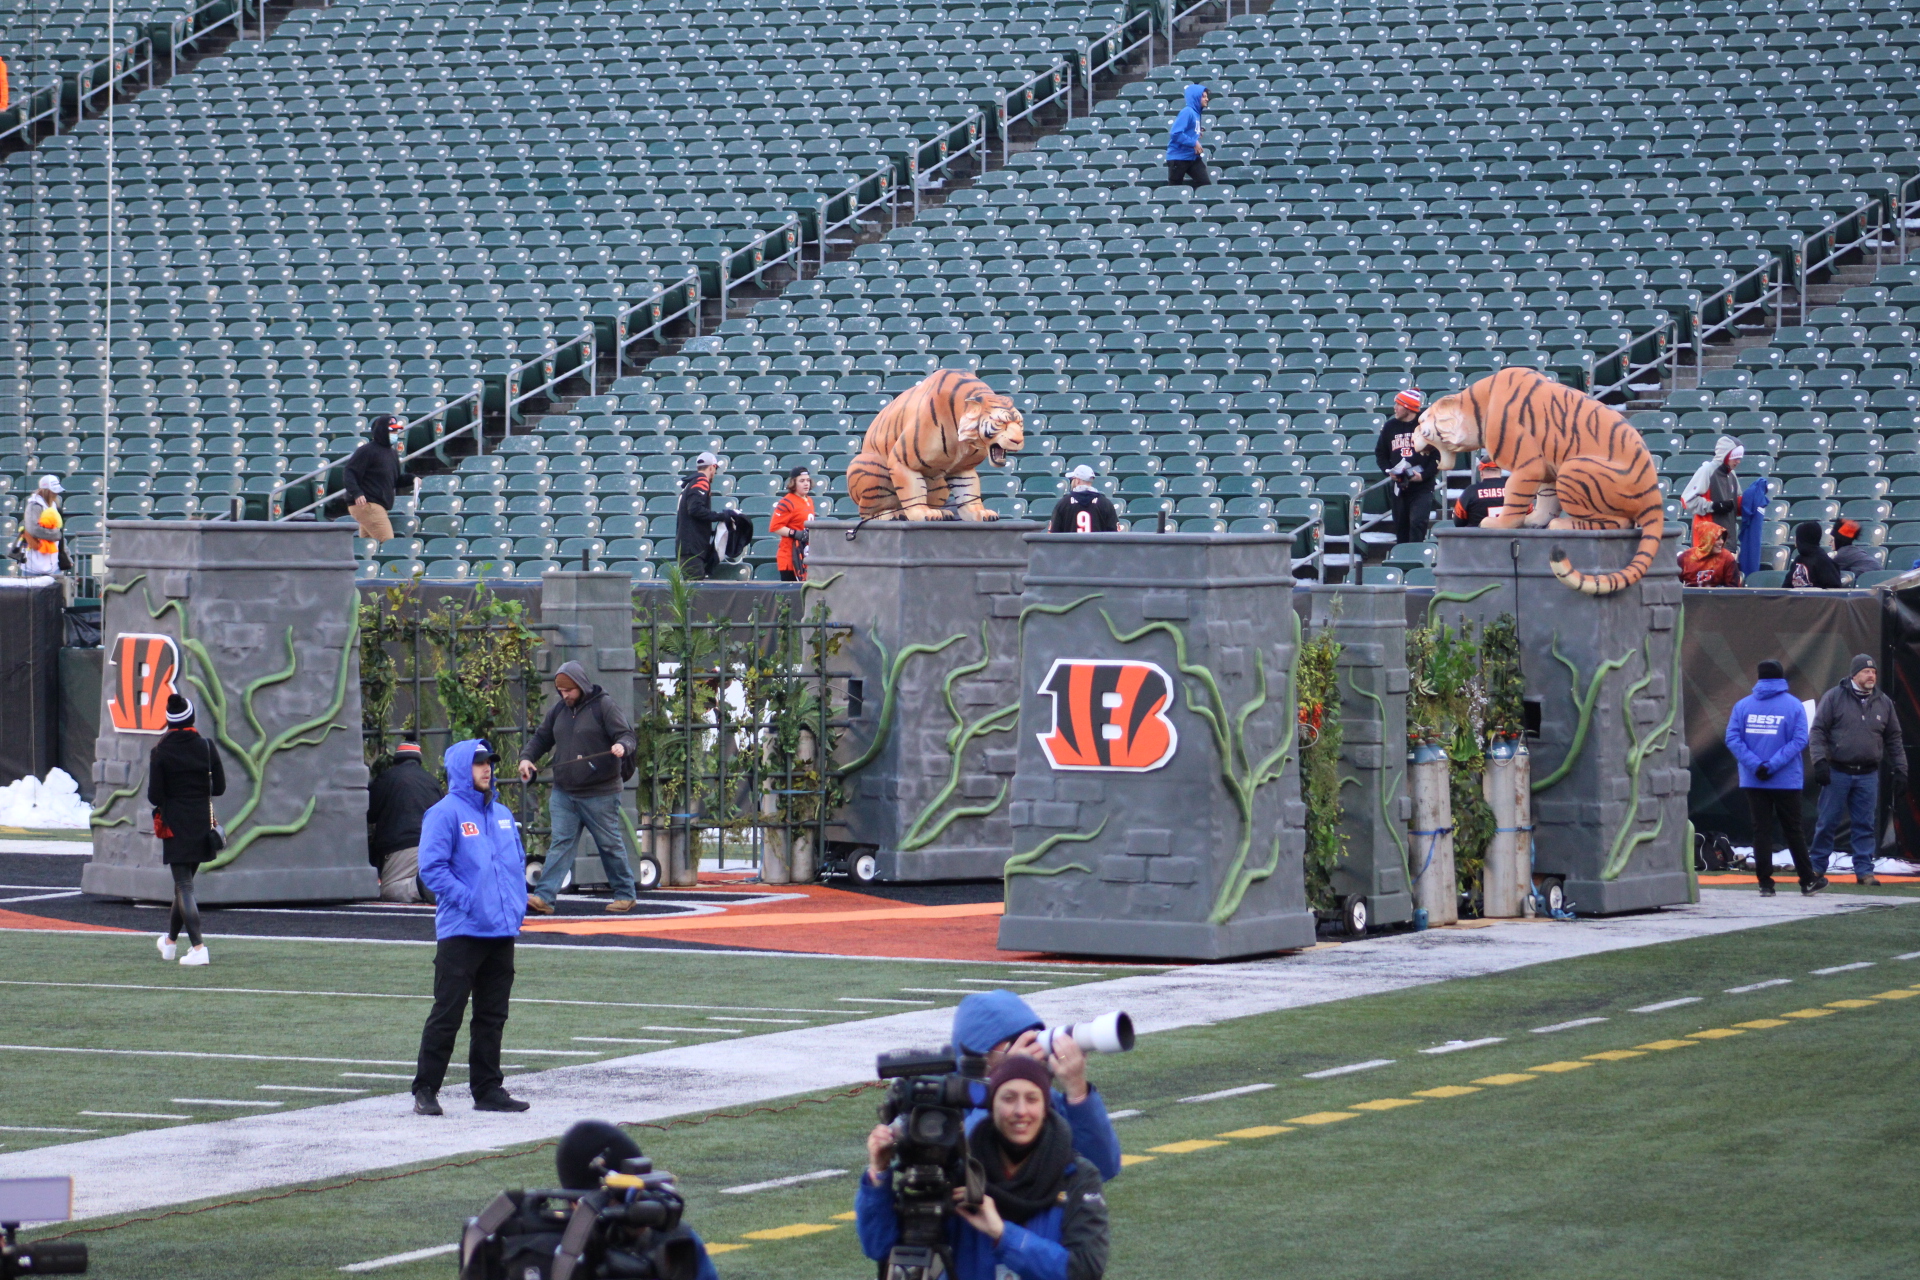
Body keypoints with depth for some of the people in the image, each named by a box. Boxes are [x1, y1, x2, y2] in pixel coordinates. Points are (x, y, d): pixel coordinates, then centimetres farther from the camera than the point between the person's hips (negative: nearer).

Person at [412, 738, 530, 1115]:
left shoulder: (503, 814, 17)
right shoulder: (444, 814, -7)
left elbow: (518, 862, 24)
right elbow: (431, 867, -14)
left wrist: (518, 902, 9)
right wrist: (466, 900, -17)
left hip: (503, 930, 7)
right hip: (462, 931, -7)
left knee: (493, 1016, 11)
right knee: (447, 1014, -7)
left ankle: (488, 1089, 18)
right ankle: (425, 1090, -3)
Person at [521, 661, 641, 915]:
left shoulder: (603, 706, -7)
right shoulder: (558, 711, 10)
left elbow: (628, 736, -10)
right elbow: (541, 738, 22)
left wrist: (622, 746, -33)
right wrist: (527, 757, 4)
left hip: (599, 794, -5)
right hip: (563, 794, 5)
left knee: (610, 844, 5)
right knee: (560, 843, -4)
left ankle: (625, 894, 19)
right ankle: (544, 897, -12)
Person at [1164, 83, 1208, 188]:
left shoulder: (1196, 113, 10)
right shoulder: (1187, 112, -16)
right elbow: (1176, 134, -24)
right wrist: (1194, 143, -20)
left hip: (1192, 157, 8)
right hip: (1179, 157, -8)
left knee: (1205, 183, -3)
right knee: (1174, 187, 1)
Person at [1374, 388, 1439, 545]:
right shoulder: (1390, 426, 8)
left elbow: (1439, 456, -4)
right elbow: (1380, 453, 15)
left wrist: (1424, 475, -15)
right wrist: (1389, 471, -3)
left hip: (1422, 487, -5)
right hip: (1399, 486, 5)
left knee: (1417, 523, -17)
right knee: (1400, 526, 8)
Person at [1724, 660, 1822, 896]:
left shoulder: (1742, 705, 2)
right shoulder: (1794, 705, -2)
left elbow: (1732, 739, -5)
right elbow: (1799, 740, -10)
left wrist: (1755, 764, -12)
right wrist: (1774, 765, -13)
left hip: (1753, 782, 1)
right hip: (1787, 780, -1)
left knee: (1761, 830, 5)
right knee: (1792, 830, 8)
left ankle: (1765, 883, 2)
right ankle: (1807, 880, 16)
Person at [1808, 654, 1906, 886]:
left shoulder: (1884, 703, 10)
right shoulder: (1834, 697, -1)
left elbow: (1894, 740, 15)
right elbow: (1817, 731, -3)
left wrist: (1900, 770, 10)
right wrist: (1820, 761, -13)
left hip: (1868, 776, 3)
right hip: (1837, 773, -3)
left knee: (1865, 825, 4)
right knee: (1828, 823, 1)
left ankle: (1864, 870, 9)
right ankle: (1817, 867, 10)